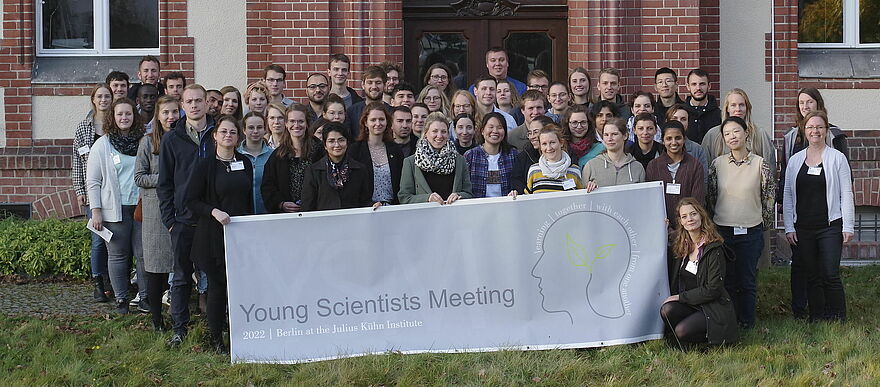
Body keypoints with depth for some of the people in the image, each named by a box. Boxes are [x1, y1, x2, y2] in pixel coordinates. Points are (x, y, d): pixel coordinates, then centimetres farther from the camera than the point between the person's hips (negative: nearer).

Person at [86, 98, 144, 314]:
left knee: (144, 254, 1)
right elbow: (93, 181, 1)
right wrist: (96, 211, -6)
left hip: (141, 207, 2)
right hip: (115, 209, -2)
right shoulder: (102, 145, 2)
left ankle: (146, 296, 10)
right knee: (118, 255, 4)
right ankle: (121, 299, 12)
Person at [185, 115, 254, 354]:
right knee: (218, 285, 1)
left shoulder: (245, 163, 10)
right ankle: (216, 339, 13)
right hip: (214, 235, -4)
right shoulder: (205, 165, -4)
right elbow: (191, 200, -5)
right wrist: (213, 212, -20)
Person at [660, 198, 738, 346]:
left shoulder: (715, 249, -14)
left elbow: (713, 290, -15)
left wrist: (681, 296, -13)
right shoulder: (681, 246, 6)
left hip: (714, 309, -5)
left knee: (682, 331, -26)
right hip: (689, 305, 6)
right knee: (667, 310, -25)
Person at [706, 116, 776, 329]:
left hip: (751, 231, -1)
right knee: (727, 279, 6)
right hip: (722, 230, 2)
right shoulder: (717, 164, 2)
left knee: (748, 280, 4)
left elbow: (769, 198, 5)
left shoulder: (760, 164, -4)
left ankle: (747, 324, 16)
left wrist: (764, 224, 9)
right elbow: (710, 197, 11)